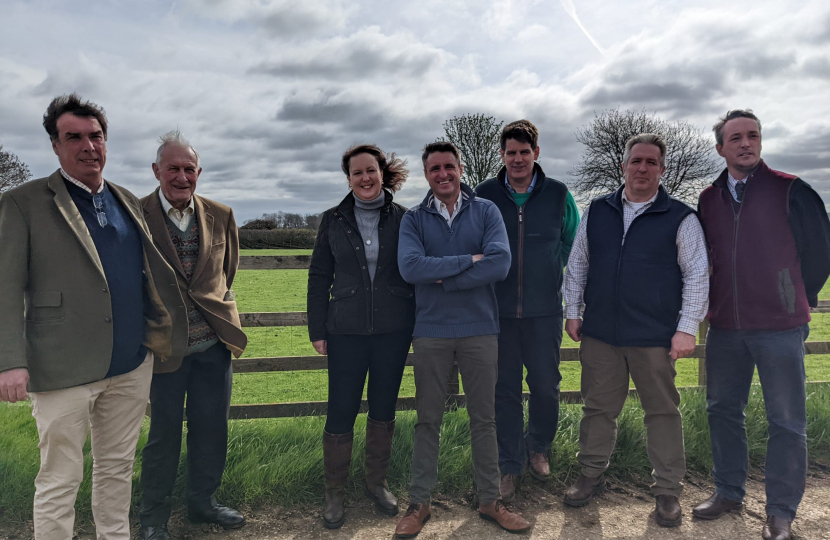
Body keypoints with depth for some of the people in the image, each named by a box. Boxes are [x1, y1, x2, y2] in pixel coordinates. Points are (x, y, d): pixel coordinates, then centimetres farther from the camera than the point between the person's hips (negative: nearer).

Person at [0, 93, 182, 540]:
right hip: (64, 370, -5)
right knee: (60, 479, 7)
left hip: (131, 365, 5)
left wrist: (170, 327, 18)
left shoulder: (128, 202, 12)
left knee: (117, 468, 17)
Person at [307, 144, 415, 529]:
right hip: (347, 331, 0)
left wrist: (418, 324, 3)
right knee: (341, 413, 0)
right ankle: (335, 493, 20)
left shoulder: (403, 219, 1)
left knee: (383, 409, 12)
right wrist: (317, 329, 1)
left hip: (393, 330, 1)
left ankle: (377, 482, 31)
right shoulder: (333, 220, 3)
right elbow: (319, 277, 5)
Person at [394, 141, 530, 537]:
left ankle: (490, 500, 27)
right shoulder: (414, 219, 2)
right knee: (428, 420, 10)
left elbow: (500, 263, -15)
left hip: (480, 329, 0)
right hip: (431, 332, 0)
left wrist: (441, 278, -14)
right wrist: (470, 260, -15)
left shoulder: (485, 211, 0)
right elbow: (410, 268, -16)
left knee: (484, 419, 11)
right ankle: (419, 503, 24)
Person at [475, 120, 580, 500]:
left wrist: (552, 275, 11)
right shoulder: (484, 194, 3)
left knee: (545, 386, 7)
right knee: (505, 390, 6)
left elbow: (574, 242, 16)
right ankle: (509, 466, 21)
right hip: (498, 309, 0)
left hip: (545, 309, 0)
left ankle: (538, 448, 34)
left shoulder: (557, 194, 3)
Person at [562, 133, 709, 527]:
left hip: (655, 337, -2)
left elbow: (697, 275, -1)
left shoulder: (681, 218, -1)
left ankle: (668, 491, 24)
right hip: (599, 333, 3)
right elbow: (577, 264, 12)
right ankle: (591, 475, 30)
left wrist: (687, 328, -6)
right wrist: (572, 312, 8)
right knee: (598, 407, 13)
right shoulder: (596, 212, 7)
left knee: (662, 412, 8)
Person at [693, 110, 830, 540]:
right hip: (724, 327, 4)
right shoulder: (708, 199, 8)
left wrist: (795, 300, 8)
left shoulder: (791, 191, -4)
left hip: (780, 327, -4)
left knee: (786, 421, 3)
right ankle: (728, 491, 29)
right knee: (722, 410, 13)